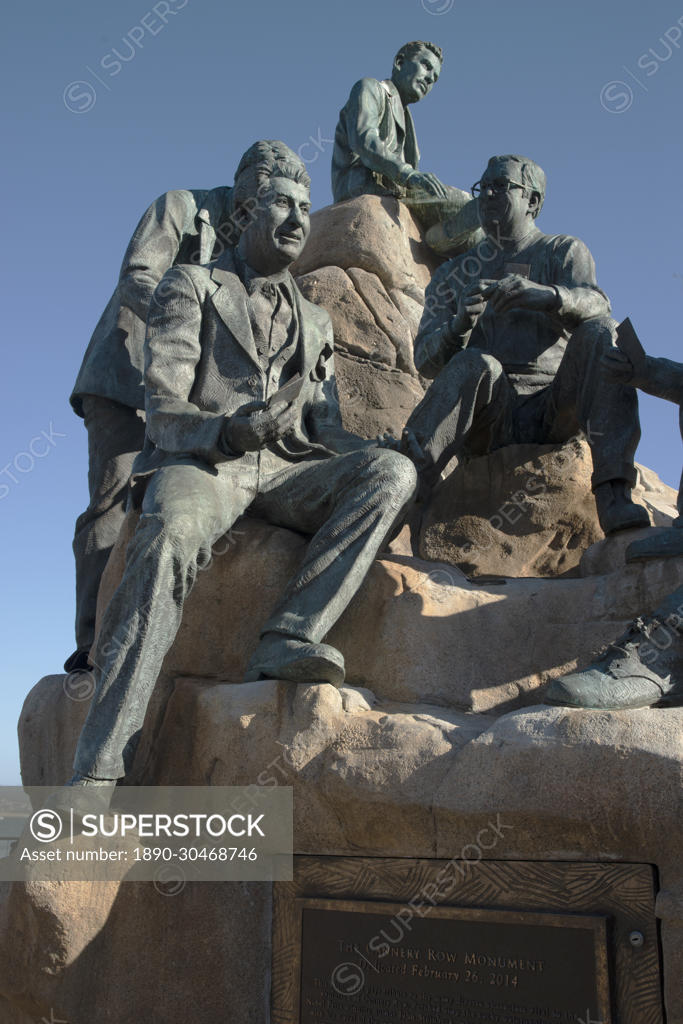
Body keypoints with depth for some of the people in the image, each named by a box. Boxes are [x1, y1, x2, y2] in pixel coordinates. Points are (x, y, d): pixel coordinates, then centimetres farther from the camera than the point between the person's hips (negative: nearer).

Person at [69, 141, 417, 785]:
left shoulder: (315, 322, 27)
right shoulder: (190, 288, 12)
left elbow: (323, 427, 20)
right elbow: (161, 410, -1)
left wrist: (369, 452, -4)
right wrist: (229, 431, -24)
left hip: (283, 474, 5)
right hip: (196, 464, -4)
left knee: (392, 472, -23)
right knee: (172, 533, -40)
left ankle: (286, 639, -37)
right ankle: (96, 773, -41)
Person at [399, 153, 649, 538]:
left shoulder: (565, 251, 17)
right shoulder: (454, 273, 21)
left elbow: (594, 305, -8)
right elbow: (426, 360, 7)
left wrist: (544, 295, -32)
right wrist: (459, 326, -17)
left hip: (554, 410, 0)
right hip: (488, 416, 0)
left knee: (601, 333, -27)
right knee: (476, 364, -33)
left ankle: (613, 494, -39)